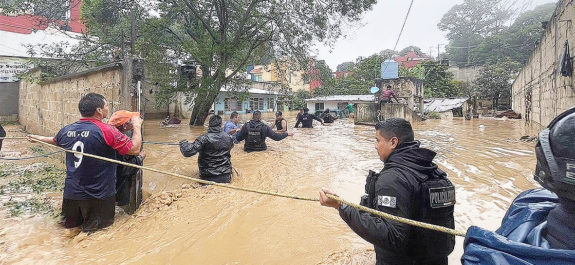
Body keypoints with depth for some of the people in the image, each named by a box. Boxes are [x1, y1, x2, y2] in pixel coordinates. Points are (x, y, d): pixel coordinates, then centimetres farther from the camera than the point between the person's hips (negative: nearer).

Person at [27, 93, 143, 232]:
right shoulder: (107, 131, -20)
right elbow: (134, 149, -19)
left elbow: (55, 140, 23)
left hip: (71, 193, 6)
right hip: (99, 196, -6)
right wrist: (137, 126, -6)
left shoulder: (66, 130, 0)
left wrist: (40, 138, 46)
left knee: (70, 225, 28)